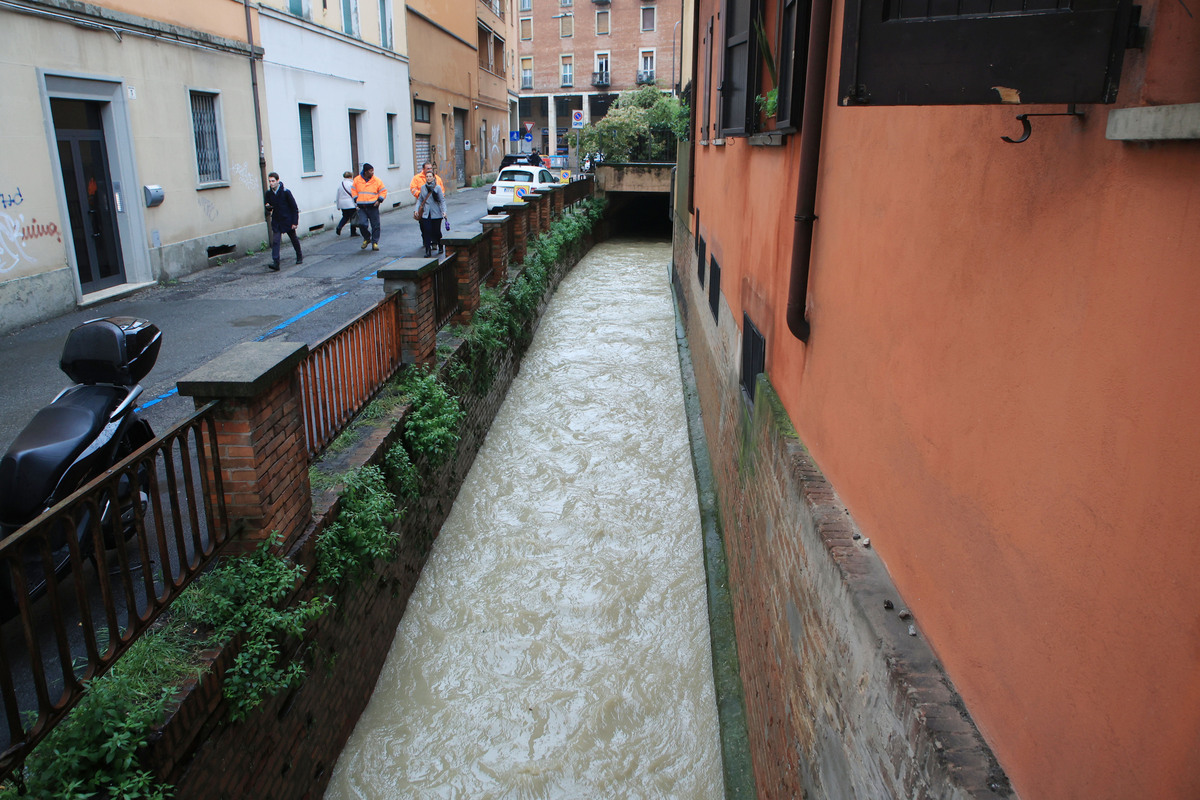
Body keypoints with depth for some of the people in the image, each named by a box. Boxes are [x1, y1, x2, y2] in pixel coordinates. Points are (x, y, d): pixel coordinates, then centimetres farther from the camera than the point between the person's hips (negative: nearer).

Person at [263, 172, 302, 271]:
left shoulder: (285, 192, -12)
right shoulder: (268, 194, 0)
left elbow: (294, 208, -9)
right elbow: (269, 209, 12)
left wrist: (295, 222, -12)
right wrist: (268, 207, -14)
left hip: (287, 220, -3)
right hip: (276, 221, 3)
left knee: (294, 239, 14)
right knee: (275, 241, -11)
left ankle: (299, 256, 37)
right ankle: (275, 263, -18)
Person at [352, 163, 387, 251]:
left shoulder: (377, 181, 0)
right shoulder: (357, 180, 4)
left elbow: (383, 191, 6)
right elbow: (353, 190, 17)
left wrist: (379, 200, -4)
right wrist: (356, 199, 6)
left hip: (373, 207, 0)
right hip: (362, 207, 1)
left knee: (375, 225, 0)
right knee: (362, 224, -12)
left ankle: (375, 242, 13)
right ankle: (366, 239, 15)